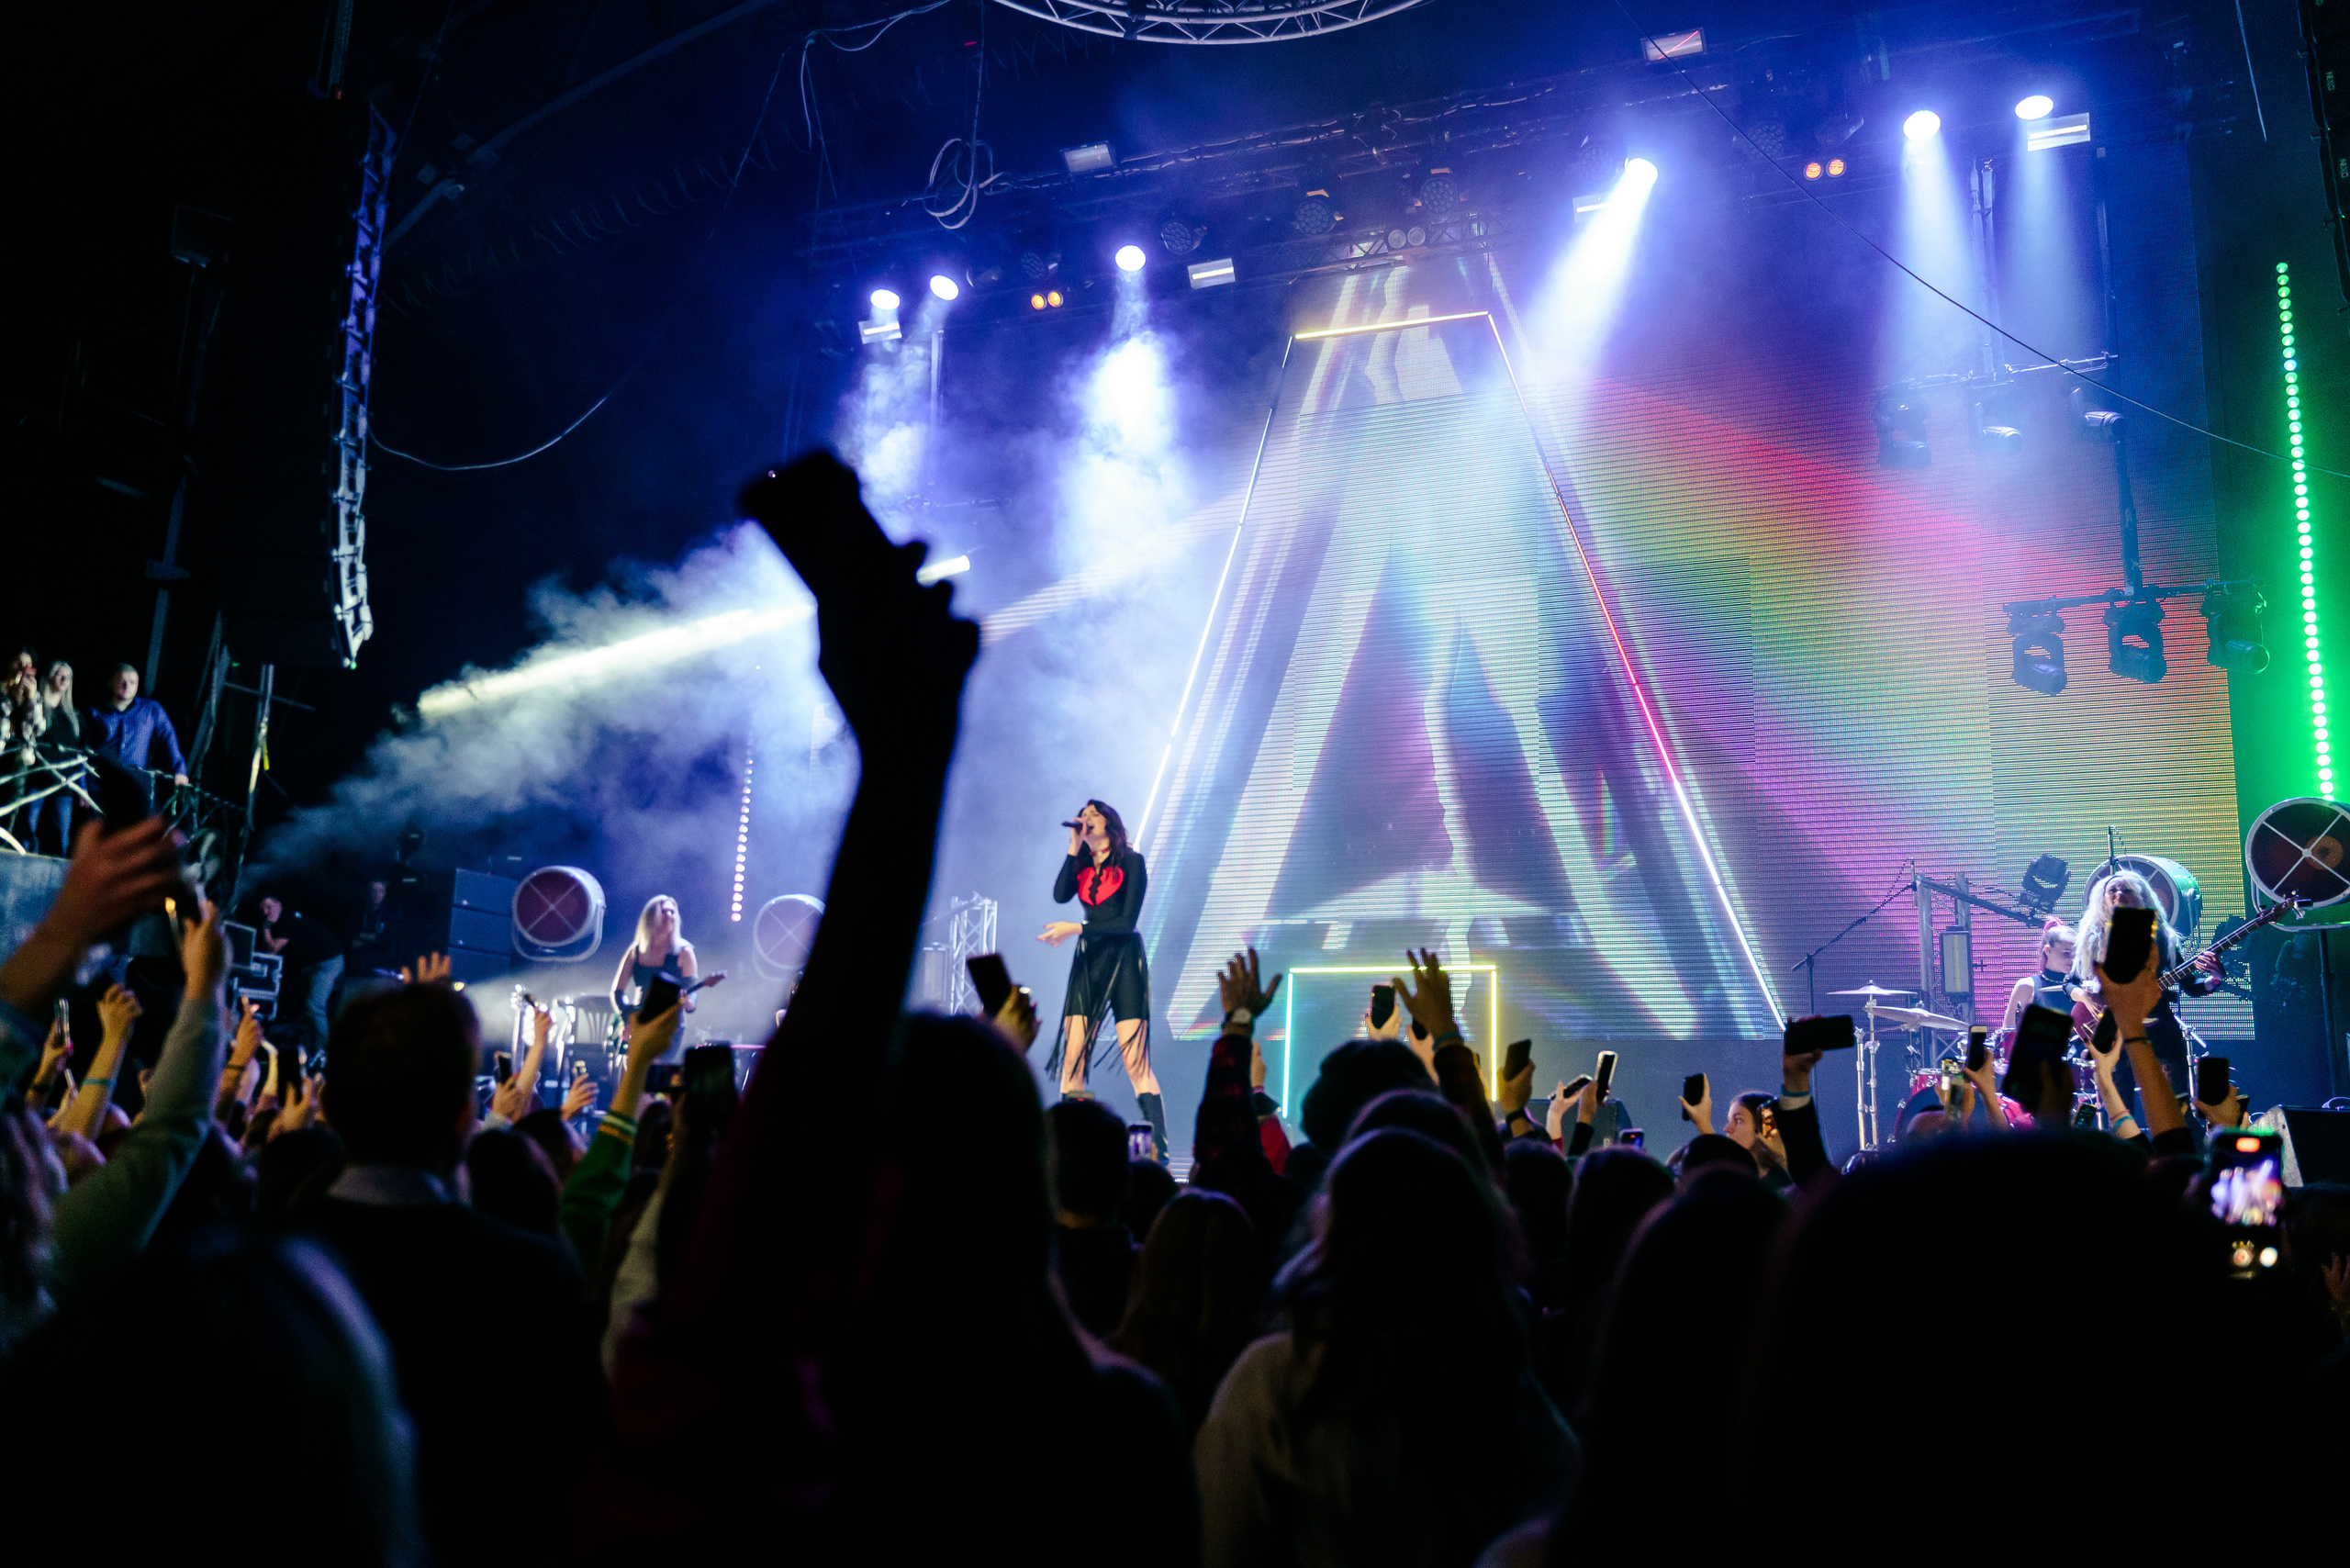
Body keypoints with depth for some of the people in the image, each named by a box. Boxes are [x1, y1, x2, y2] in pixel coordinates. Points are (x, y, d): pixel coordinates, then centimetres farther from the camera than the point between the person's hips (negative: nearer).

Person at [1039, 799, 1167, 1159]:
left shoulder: (1131, 861, 1)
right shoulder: (1082, 866, 16)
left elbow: (1127, 921, -8)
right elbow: (1059, 895, -4)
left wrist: (1076, 929, -12)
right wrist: (1074, 847, -2)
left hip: (1125, 960, -5)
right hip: (1088, 962, 5)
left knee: (1136, 1064, -12)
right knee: (1072, 1059, -6)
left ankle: (1159, 1154, -13)